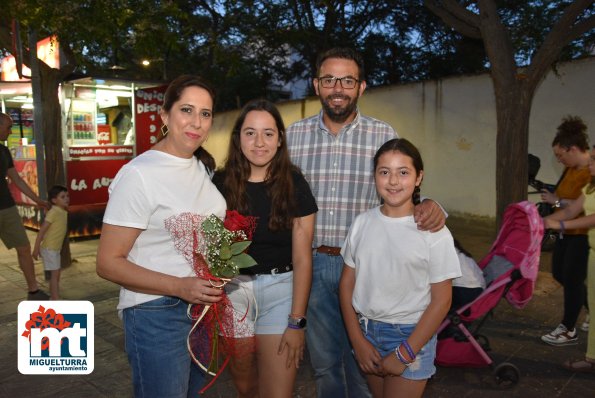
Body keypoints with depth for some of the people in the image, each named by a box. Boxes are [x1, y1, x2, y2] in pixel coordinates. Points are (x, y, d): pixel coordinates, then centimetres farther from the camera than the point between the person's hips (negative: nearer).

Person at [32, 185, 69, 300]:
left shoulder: (64, 212, 8)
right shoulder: (53, 212, -17)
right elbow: (42, 231, -19)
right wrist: (36, 248, -19)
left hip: (56, 249, 9)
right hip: (49, 249, -9)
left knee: (56, 274, 15)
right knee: (55, 274, -8)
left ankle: (53, 298, 27)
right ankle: (56, 300, -5)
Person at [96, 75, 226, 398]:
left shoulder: (200, 168, 7)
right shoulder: (139, 174, -17)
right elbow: (108, 263, -17)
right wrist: (181, 287, -25)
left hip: (204, 305, 8)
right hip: (157, 316, -7)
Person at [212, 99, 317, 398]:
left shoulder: (294, 184, -7)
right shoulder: (221, 183, -3)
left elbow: (302, 257, -7)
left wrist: (296, 321, -9)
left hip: (281, 291, -1)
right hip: (233, 290, 2)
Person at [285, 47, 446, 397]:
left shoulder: (383, 135, -2)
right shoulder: (294, 135, 2)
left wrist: (428, 206, -21)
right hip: (312, 262, 2)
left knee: (362, 362, 15)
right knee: (324, 361, 18)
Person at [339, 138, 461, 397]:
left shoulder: (434, 232, -12)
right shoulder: (362, 223, -2)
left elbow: (441, 300, -9)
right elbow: (347, 283, 2)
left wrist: (405, 354, -11)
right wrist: (357, 340, -4)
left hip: (411, 335, -3)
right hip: (366, 330, 4)